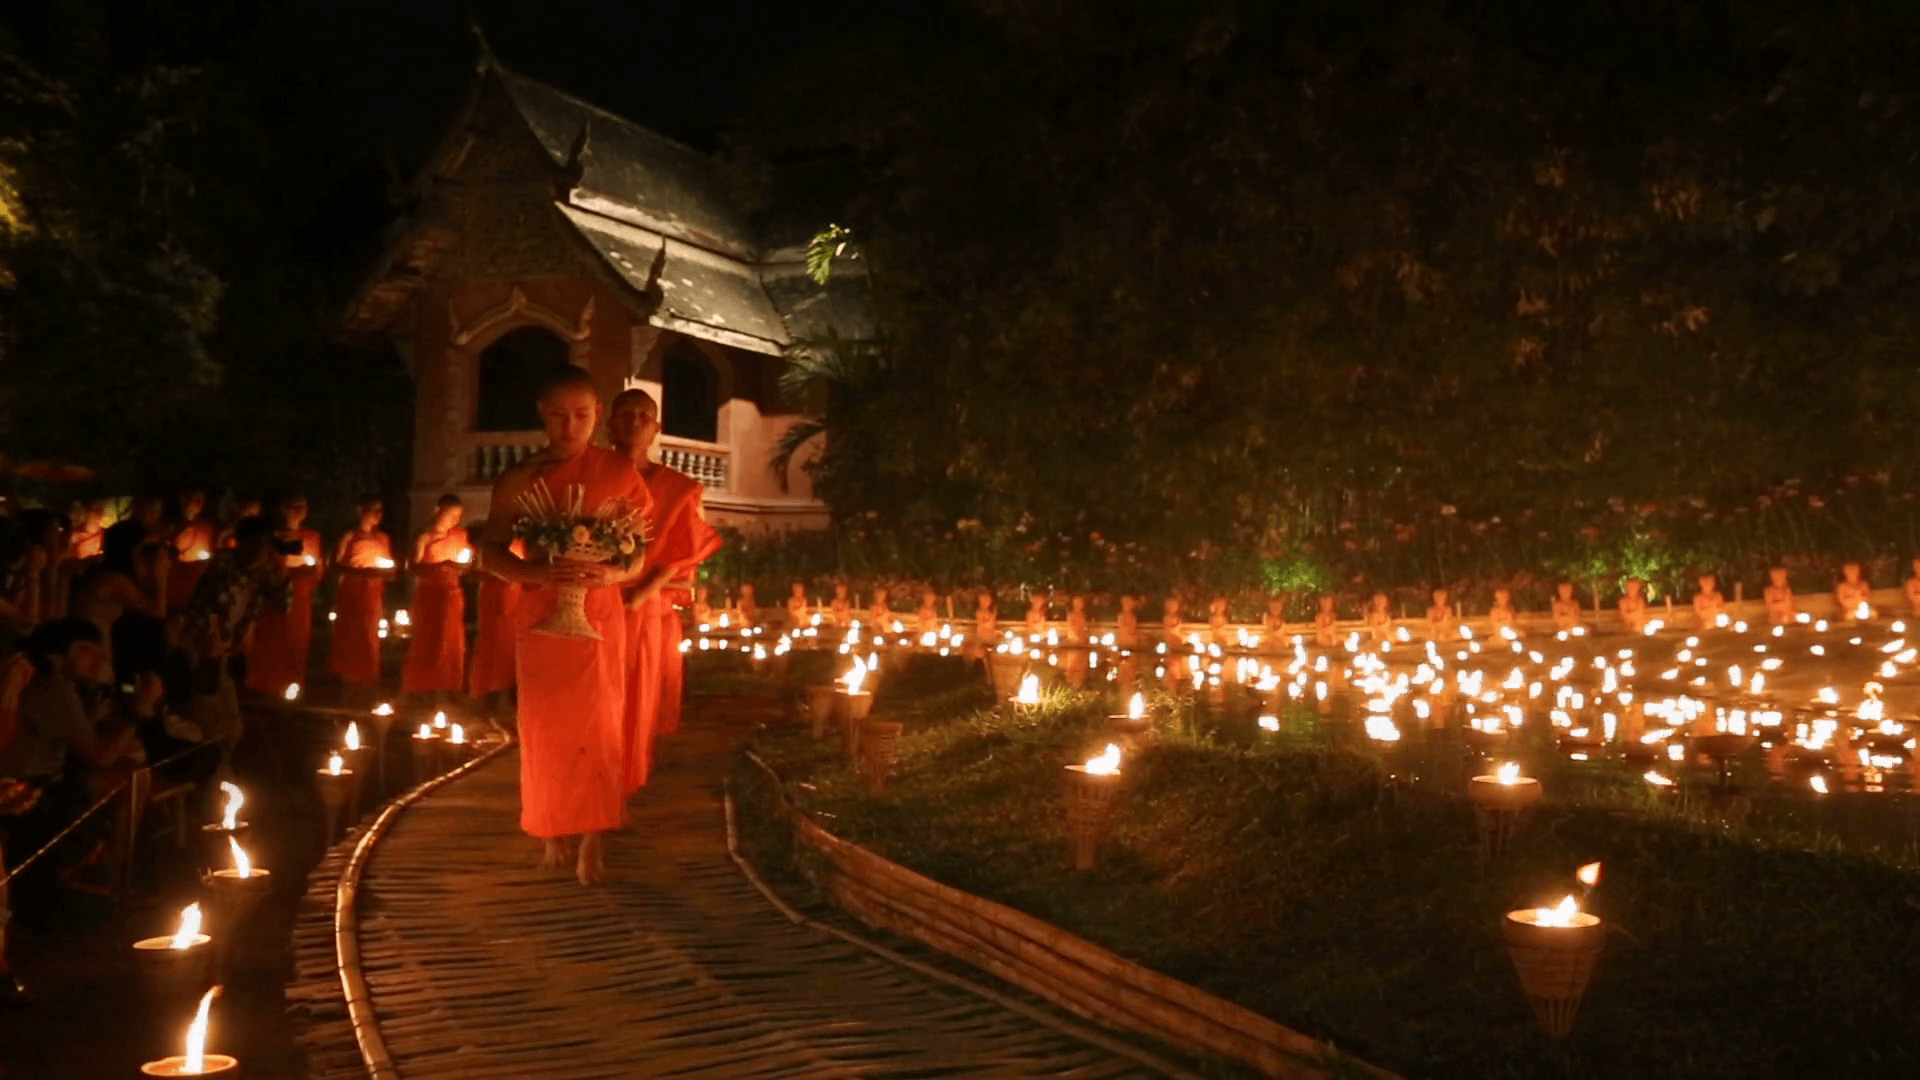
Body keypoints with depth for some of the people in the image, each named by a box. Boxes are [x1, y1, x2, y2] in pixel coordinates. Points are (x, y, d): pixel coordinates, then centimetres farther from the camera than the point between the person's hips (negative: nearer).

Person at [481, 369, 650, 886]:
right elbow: (490, 552, 1)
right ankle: (552, 831, 20)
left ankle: (593, 845, -3)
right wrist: (531, 571, -19)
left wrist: (611, 573, -21)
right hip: (539, 615, 1)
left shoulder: (619, 473, -1)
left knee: (597, 725, -4)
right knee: (545, 726, 6)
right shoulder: (520, 478, 0)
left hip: (598, 615, -1)